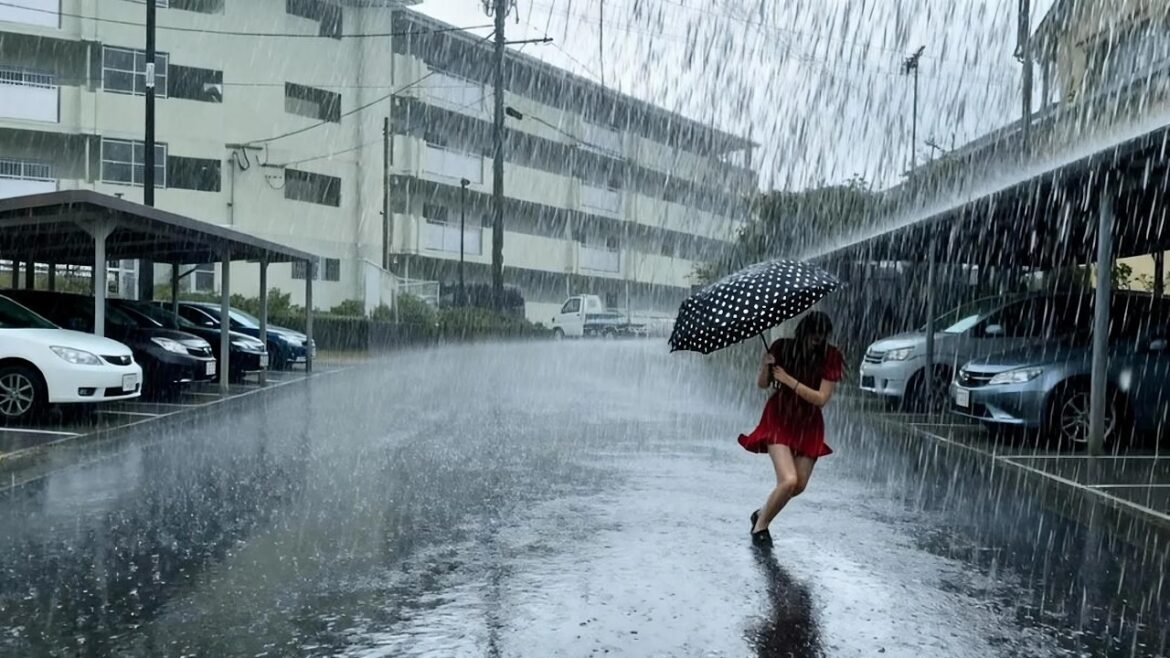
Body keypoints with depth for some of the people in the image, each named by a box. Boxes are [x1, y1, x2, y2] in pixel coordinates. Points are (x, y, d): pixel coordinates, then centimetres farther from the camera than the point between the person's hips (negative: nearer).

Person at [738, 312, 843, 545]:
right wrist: (765, 367, -25)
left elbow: (821, 399, -17)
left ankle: (761, 515, 32)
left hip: (808, 425, 3)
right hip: (779, 420, -3)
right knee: (788, 480, -18)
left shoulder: (830, 357, -12)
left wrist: (789, 380, -25)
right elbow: (762, 385, -3)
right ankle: (760, 526, 5)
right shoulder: (782, 347, -11)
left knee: (799, 486, 5)